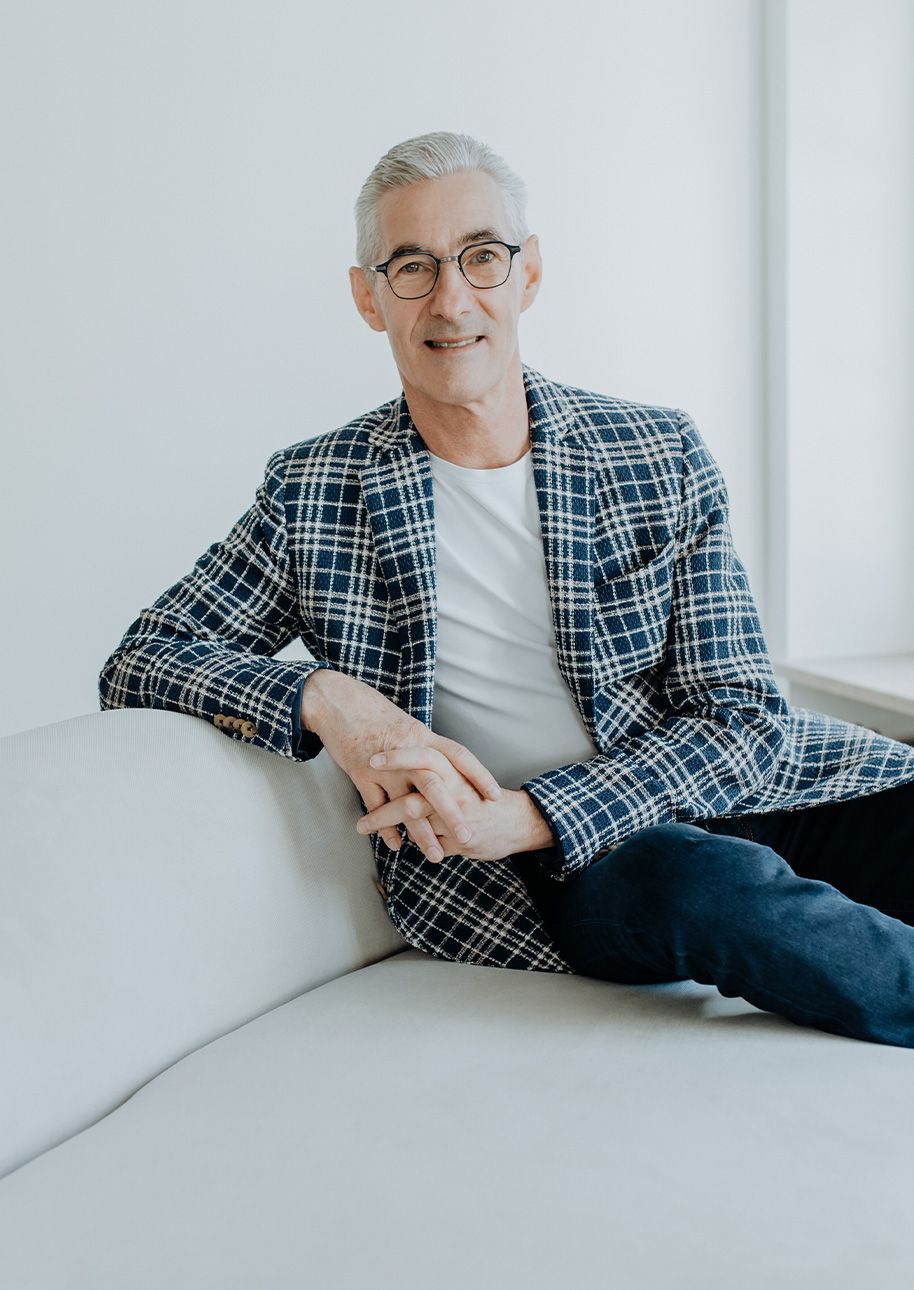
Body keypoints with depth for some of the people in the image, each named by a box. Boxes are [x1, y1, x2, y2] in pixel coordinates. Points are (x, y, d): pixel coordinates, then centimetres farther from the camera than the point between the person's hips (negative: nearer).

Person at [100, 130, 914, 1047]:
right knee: (714, 884, -34)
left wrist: (521, 817, -17)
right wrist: (325, 699, -17)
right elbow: (139, 662, 4)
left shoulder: (663, 456, 3)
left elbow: (741, 715, -2)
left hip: (725, 795, 2)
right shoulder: (311, 493, 2)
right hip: (535, 880, -2)